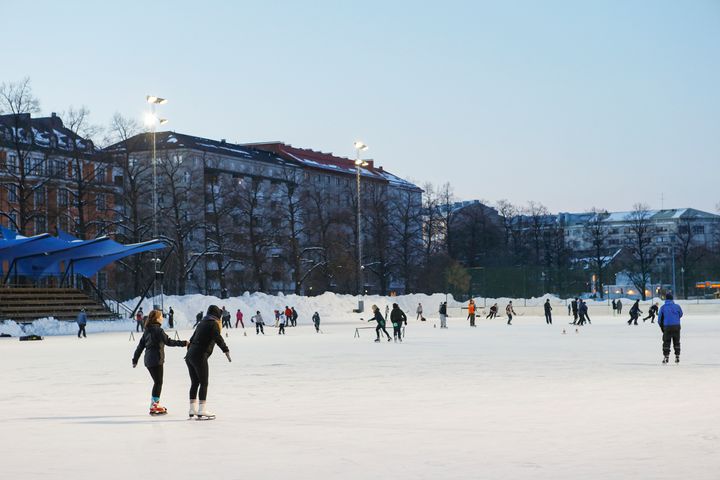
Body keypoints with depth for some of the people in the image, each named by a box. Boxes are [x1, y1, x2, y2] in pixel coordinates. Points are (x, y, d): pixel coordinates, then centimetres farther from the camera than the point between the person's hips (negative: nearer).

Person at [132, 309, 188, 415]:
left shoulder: (147, 330, 12)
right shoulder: (158, 330, -13)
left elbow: (140, 345, 16)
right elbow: (168, 342, -20)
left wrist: (135, 359, 21)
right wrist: (183, 343, -18)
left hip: (148, 361, 8)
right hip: (156, 360, -8)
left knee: (157, 382, 17)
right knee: (158, 383, 0)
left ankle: (155, 404, 24)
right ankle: (154, 407, 2)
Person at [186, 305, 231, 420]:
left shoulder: (202, 323, 20)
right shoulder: (213, 324, -4)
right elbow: (218, 338, -18)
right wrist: (226, 350, -22)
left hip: (190, 355, 8)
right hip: (200, 356, -8)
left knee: (194, 383, 14)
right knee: (204, 383, -3)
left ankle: (193, 410, 18)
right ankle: (202, 411, -6)